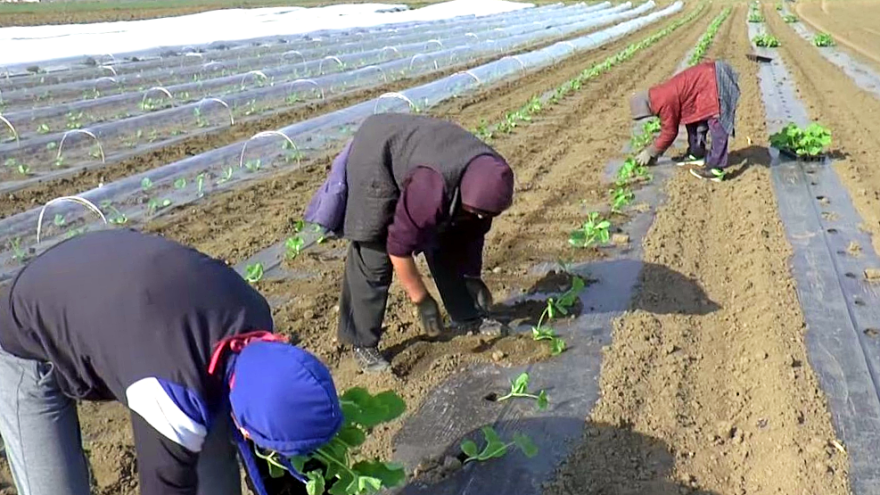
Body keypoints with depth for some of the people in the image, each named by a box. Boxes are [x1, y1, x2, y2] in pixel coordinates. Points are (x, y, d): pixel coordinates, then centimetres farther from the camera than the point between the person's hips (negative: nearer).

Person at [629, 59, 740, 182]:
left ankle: (716, 168, -13)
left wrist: (649, 152, 1)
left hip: (715, 81, -11)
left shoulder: (665, 102, -18)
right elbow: (668, 125, 24)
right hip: (709, 77, 11)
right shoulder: (659, 97, 12)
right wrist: (654, 150, 27)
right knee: (693, 118, 20)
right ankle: (696, 154, 29)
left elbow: (669, 132, -9)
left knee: (717, 124, -12)